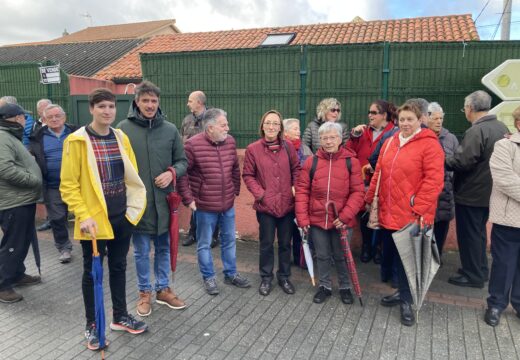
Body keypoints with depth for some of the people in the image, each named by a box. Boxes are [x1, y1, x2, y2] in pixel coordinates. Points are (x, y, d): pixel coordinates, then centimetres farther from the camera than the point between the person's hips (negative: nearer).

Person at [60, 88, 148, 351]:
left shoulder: (121, 138, 5)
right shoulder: (77, 141, -11)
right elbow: (68, 184, -12)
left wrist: (134, 206, 8)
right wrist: (83, 216, -19)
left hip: (122, 217, 5)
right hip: (94, 220, -5)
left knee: (118, 267, 17)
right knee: (92, 272, 10)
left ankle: (120, 316, 34)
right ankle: (92, 325, 28)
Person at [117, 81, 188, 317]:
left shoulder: (170, 129, 2)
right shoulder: (123, 128, -6)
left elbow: (182, 161, 9)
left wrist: (172, 172, -11)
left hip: (163, 200, 3)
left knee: (163, 247, 16)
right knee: (141, 250, 11)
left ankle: (163, 289, 33)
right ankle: (144, 292, 29)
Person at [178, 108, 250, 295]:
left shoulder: (230, 142, 1)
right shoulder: (193, 144, -16)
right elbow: (182, 173, -12)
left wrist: (235, 191, 11)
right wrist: (188, 199, -12)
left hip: (228, 204, 5)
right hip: (205, 206, -5)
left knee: (229, 240, 17)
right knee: (204, 244, 10)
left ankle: (231, 274, 33)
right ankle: (208, 277, 28)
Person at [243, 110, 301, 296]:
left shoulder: (288, 146, 1)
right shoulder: (253, 149, -6)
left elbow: (296, 169, 9)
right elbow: (248, 175, -2)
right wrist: (260, 193, -12)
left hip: (287, 203, 2)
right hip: (265, 205, -2)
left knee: (285, 243, 14)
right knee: (266, 243, 10)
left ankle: (284, 277, 32)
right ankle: (266, 278, 28)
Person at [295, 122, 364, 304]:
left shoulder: (351, 161, -5)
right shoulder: (311, 161, -1)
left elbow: (358, 192, -7)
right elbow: (302, 190, -1)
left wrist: (345, 216, -15)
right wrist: (302, 218, -6)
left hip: (342, 221, -1)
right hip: (317, 220, 2)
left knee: (341, 256, 14)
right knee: (322, 256, 16)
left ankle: (345, 287, 36)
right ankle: (325, 286, 36)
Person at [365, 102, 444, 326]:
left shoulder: (429, 144, -9)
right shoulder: (390, 142, 11)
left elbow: (434, 180, -15)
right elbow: (379, 173, 15)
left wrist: (419, 208, -18)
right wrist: (371, 198, 14)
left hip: (412, 214, -6)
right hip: (388, 212, 6)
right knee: (395, 254, 15)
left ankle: (406, 301, 19)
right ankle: (403, 292, 34)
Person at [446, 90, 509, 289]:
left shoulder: (476, 131, -22)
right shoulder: (501, 127, 7)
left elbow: (461, 162, -26)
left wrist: (442, 161, -10)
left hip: (471, 193, -9)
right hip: (489, 191, 9)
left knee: (468, 234, 3)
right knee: (479, 231, 21)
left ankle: (473, 275, 13)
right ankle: (480, 269, 33)